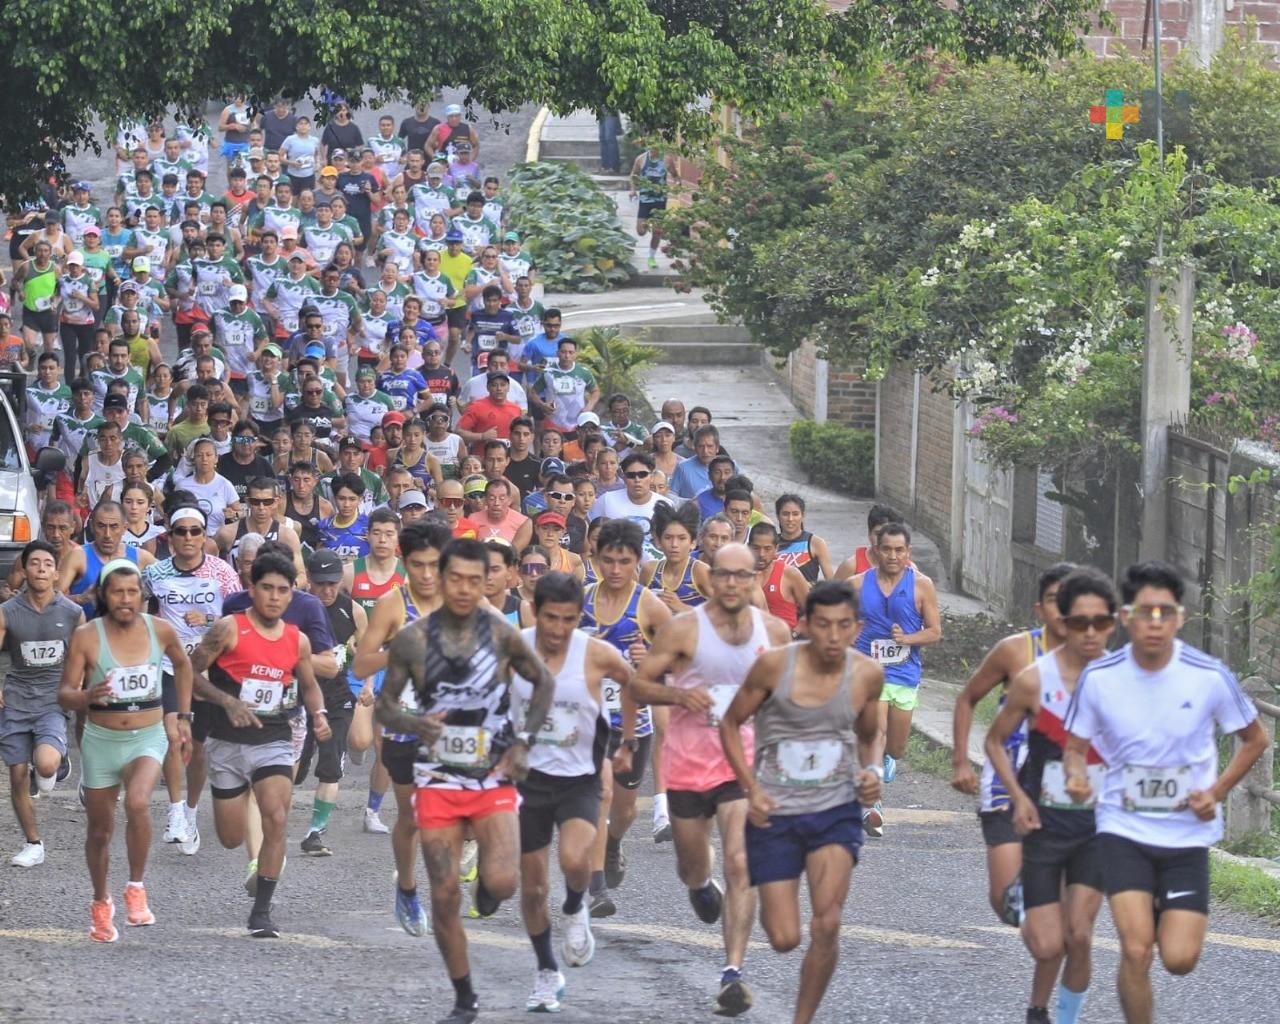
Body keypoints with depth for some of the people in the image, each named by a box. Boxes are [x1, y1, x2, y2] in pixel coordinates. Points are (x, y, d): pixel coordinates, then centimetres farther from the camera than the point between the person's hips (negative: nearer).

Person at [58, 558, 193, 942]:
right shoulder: (86, 636, -11)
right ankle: (101, 904, 35)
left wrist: (183, 717, 17)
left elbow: (182, 665, 17)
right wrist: (87, 697, -33)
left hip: (148, 738, 0)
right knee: (100, 830, 11)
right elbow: (64, 694, -10)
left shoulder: (160, 631, -4)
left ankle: (136, 888, -12)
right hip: (101, 740, 0)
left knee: (138, 803, -29)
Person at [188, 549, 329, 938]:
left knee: (277, 820, -20)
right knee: (231, 839, 5)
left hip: (274, 742, 2)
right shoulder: (230, 629, -9)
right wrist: (228, 701, -22)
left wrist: (318, 713, 0)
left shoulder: (297, 640, 4)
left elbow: (309, 685, 20)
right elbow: (191, 672, -9)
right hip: (227, 743, -2)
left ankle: (262, 910, -12)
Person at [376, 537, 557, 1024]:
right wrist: (414, 723, -22)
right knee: (444, 896, -1)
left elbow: (544, 682, 8)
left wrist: (524, 741, -1)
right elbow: (385, 706, 0)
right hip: (439, 780, 1)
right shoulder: (413, 640, -7)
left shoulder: (501, 635, -7)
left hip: (495, 777, -1)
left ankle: (487, 882, 19)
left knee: (503, 883, -19)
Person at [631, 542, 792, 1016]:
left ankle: (733, 973, -16)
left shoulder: (774, 631, 1)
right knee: (692, 866, 17)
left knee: (740, 865, -15)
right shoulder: (683, 630, -9)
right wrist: (679, 695, -23)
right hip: (688, 759, 0)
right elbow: (639, 684, -5)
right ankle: (702, 887, 57)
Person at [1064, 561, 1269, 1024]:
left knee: (1179, 960, -4)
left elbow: (1254, 740, 5)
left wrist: (1216, 792, -9)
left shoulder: (1210, 677, -11)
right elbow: (1075, 746, 4)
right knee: (1135, 951, -16)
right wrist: (1076, 775, -19)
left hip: (1188, 832, 0)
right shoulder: (1099, 678, -9)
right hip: (1124, 829, 0)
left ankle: (1164, 917, 32)